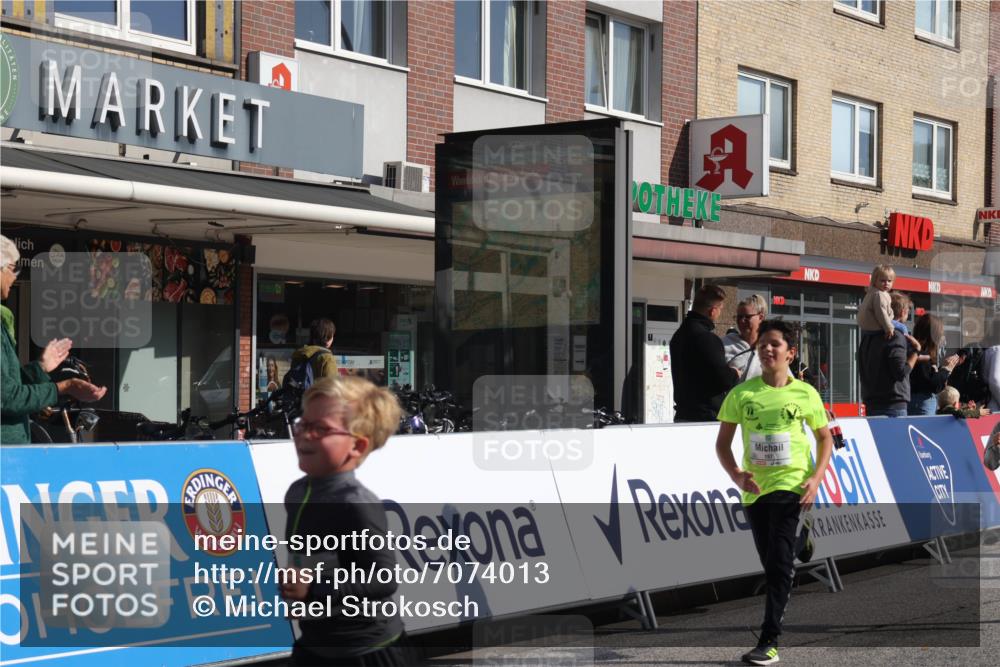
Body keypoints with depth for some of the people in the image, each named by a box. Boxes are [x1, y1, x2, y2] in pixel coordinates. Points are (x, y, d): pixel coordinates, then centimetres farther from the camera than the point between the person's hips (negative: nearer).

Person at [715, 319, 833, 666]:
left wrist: (816, 478, -5)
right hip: (755, 488, 3)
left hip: (791, 484, -3)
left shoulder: (805, 393, 0)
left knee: (780, 562, -13)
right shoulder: (741, 393, 2)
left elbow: (825, 438, 9)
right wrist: (736, 475, -11)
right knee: (771, 565, 14)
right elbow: (722, 443, 6)